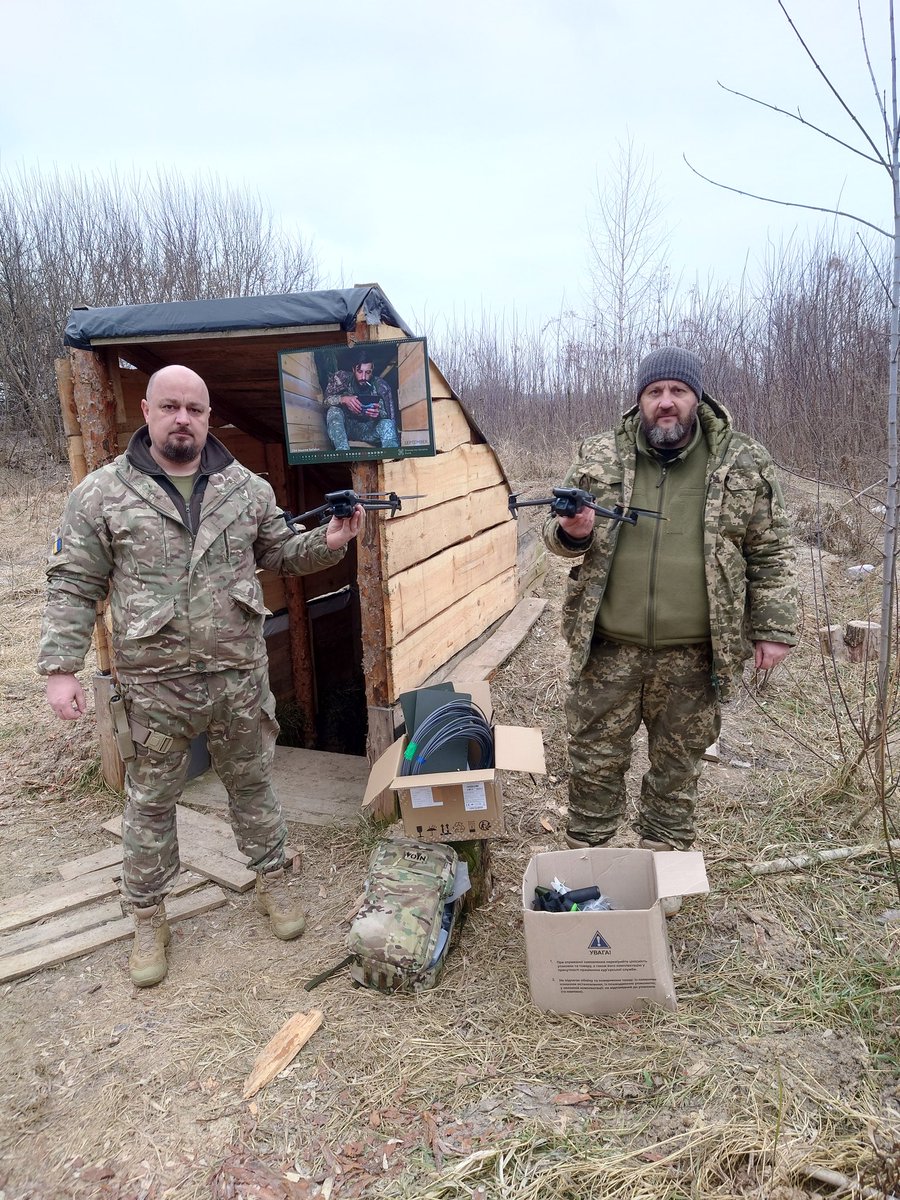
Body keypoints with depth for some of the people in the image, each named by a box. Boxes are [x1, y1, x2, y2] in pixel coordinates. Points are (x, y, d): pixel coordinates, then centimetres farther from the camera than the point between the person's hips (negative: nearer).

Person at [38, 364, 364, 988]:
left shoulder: (248, 487, 3)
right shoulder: (102, 493, -4)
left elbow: (284, 554, 12)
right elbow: (74, 587, -2)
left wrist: (328, 543, -8)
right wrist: (61, 668, -8)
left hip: (240, 675, 2)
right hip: (154, 684, -1)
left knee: (253, 784, 16)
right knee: (151, 803, 13)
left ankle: (273, 881, 38)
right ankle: (149, 917, 32)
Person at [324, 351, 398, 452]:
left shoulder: (381, 386, -11)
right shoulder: (341, 378, -11)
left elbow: (390, 417, -11)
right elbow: (326, 400, -17)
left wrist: (379, 413, -35)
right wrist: (343, 399, -38)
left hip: (370, 430, 0)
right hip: (345, 428, 1)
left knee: (387, 424, -29)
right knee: (334, 411, -28)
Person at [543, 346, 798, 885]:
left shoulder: (744, 463, 0)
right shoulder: (600, 456, 2)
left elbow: (771, 552, 4)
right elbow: (558, 536, 10)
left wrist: (774, 628, -1)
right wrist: (572, 532, -13)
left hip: (693, 655, 0)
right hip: (608, 647, 1)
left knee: (678, 764, 14)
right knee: (595, 757, 11)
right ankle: (585, 857, 30)